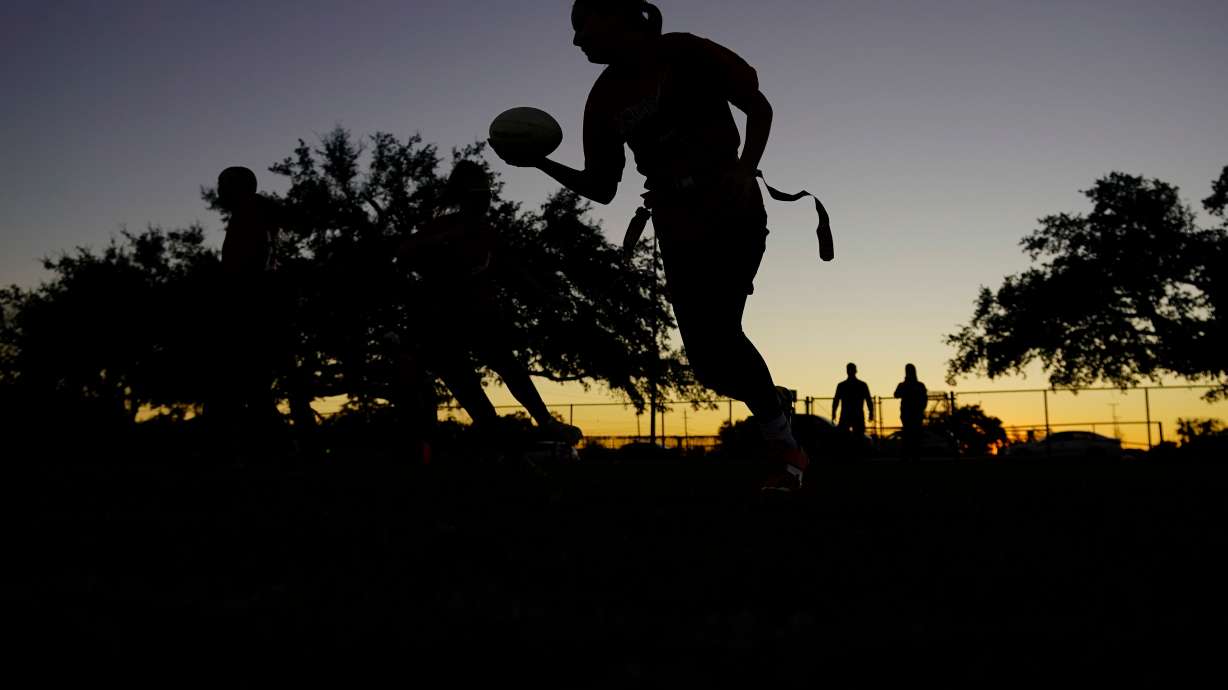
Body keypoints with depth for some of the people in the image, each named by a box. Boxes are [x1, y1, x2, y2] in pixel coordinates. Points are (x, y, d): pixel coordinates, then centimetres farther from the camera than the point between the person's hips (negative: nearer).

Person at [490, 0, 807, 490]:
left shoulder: (682, 53, -6)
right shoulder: (604, 99, 7)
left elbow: (758, 108, -1)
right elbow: (600, 188, 10)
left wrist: (745, 170, -17)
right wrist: (540, 164, -4)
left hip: (734, 215, -5)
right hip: (678, 231, 5)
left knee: (717, 331, -21)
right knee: (707, 357, -3)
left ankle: (784, 449, -5)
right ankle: (784, 446, 19)